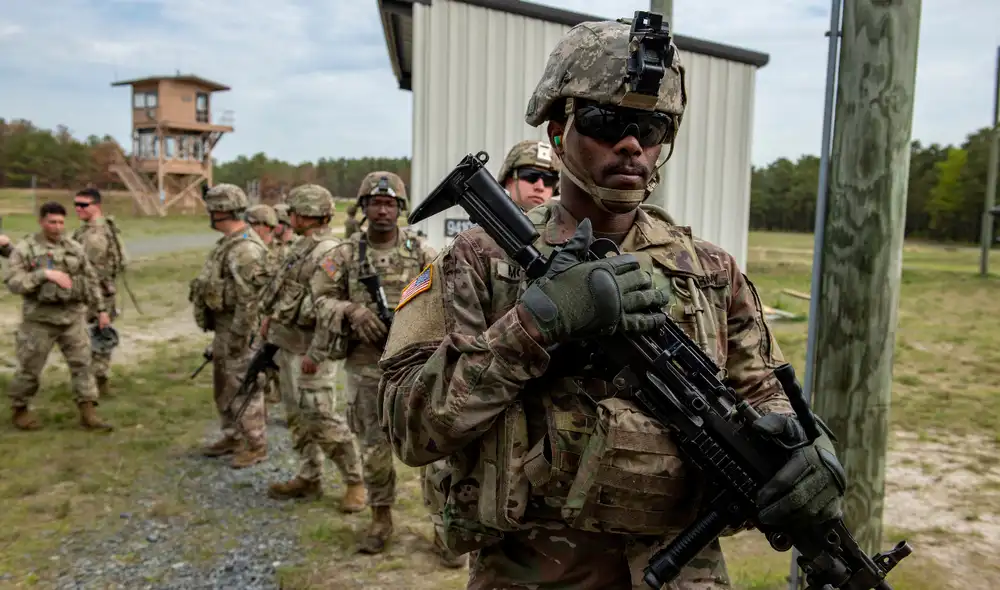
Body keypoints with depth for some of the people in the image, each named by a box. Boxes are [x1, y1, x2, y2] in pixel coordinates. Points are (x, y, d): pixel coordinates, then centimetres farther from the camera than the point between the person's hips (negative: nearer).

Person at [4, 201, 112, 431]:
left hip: (73, 315, 3)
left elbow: (91, 280, 13)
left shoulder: (74, 248, 8)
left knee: (82, 363, -1)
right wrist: (45, 274, -23)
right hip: (40, 318, -3)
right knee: (30, 367, 7)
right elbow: (12, 282, -13)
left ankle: (88, 413, 2)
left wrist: (101, 309, 10)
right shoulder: (24, 249, -4)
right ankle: (20, 410, 27)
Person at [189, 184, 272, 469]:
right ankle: (232, 437, 30)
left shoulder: (246, 248, -22)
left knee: (243, 387, -3)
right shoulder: (228, 242, 12)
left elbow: (249, 299, -25)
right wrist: (223, 333, 20)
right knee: (223, 384, 18)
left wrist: (237, 337, -23)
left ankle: (256, 445, 8)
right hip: (223, 324, 10)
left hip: (239, 327, -10)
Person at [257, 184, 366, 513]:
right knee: (298, 417, 15)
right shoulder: (302, 247, 12)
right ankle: (309, 479, 25)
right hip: (287, 344, 10)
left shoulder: (329, 252, -20)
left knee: (322, 419, -7)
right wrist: (270, 315, 18)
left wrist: (315, 353, -26)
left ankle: (356, 482, 5)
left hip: (309, 348, -10)